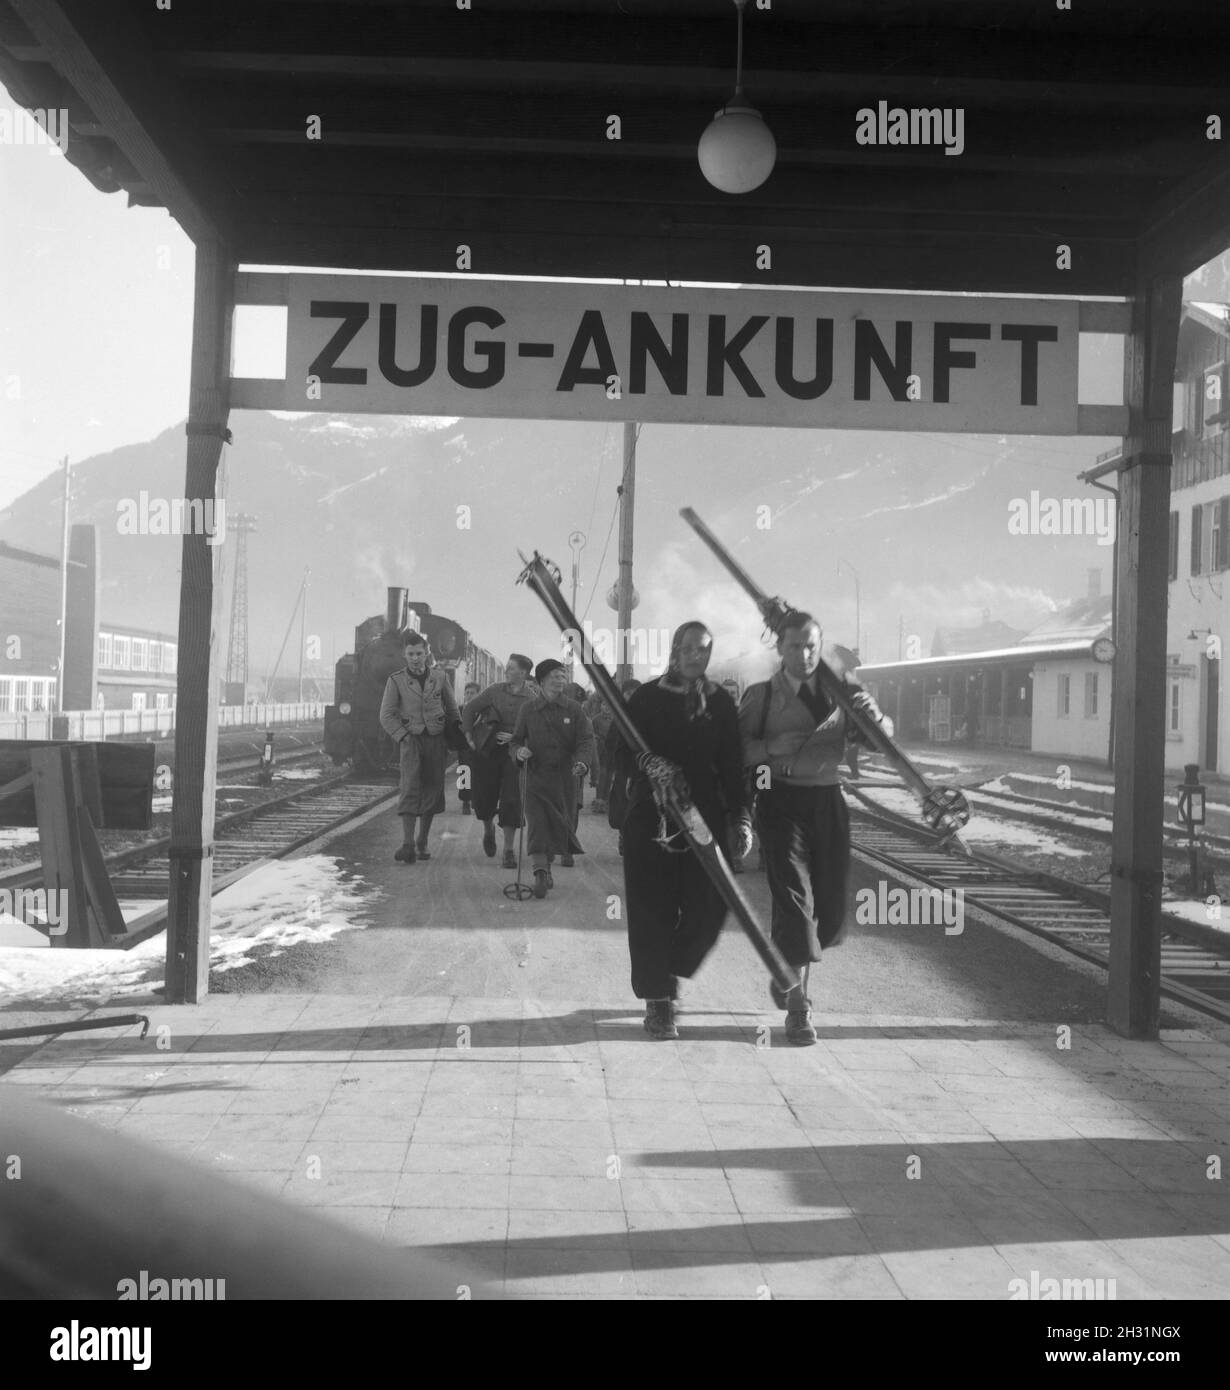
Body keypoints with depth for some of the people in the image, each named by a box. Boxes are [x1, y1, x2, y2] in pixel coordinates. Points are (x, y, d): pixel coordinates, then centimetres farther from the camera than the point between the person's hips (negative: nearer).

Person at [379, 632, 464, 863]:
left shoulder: (440, 677, 6)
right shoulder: (396, 680, 0)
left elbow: (452, 708, 17)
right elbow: (387, 715, -1)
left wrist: (458, 732, 11)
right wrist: (403, 737, -9)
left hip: (436, 740, 3)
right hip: (412, 740, -2)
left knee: (432, 791, 5)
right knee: (410, 789, -14)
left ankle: (422, 843, 17)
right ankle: (407, 844, -19)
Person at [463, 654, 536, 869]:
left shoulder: (533, 700, -6)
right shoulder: (495, 690, 0)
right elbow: (469, 710, 9)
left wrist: (515, 738, -17)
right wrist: (469, 737, 2)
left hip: (514, 752, -2)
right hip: (487, 752, 2)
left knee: (511, 801, -8)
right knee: (483, 798, 5)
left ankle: (508, 851, 0)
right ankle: (488, 829, 39)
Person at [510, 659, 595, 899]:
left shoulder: (574, 709, 2)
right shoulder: (528, 710, 4)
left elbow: (586, 740, -4)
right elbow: (516, 740, 11)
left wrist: (582, 762, -24)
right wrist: (519, 751, -13)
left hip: (564, 777, 1)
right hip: (535, 775, 0)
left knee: (562, 824, 8)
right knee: (537, 825, -11)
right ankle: (541, 874, -13)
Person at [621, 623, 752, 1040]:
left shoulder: (721, 703, 9)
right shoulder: (647, 697, 1)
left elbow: (732, 765, 8)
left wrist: (740, 819, 3)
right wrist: (646, 761, -21)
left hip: (705, 816, 3)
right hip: (650, 816, -2)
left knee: (709, 906, -2)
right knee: (653, 909, -3)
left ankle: (669, 972, 26)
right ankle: (657, 1003, 7)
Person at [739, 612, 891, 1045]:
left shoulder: (840, 688, 7)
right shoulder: (761, 695, 1)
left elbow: (883, 736, 4)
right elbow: (737, 749, 0)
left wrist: (873, 715, -18)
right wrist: (773, 746, -18)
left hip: (827, 800, 4)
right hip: (782, 801, -3)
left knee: (831, 904, 9)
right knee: (794, 895, -12)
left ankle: (787, 971, 37)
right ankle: (797, 1007, -7)